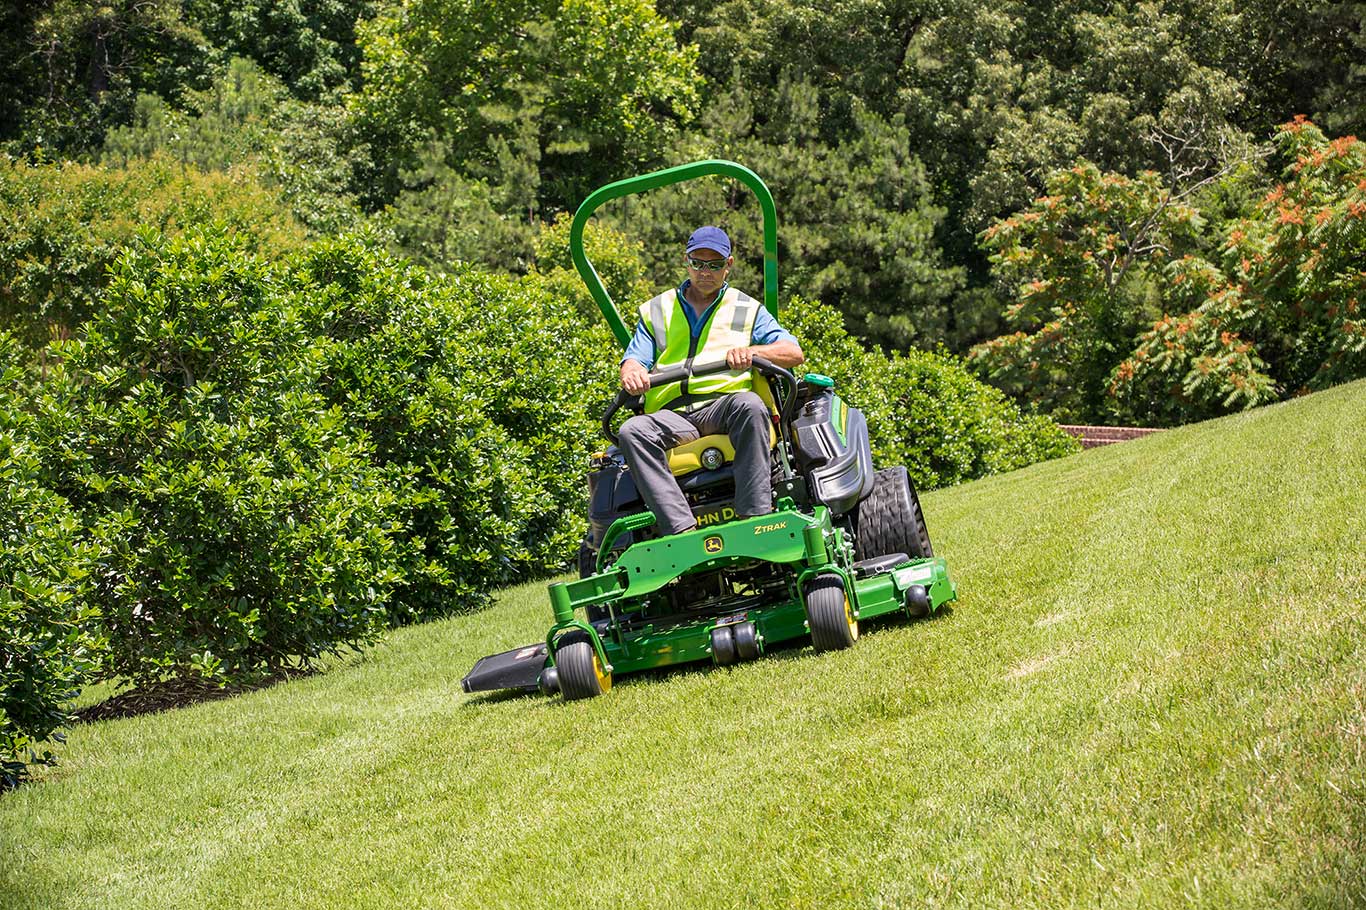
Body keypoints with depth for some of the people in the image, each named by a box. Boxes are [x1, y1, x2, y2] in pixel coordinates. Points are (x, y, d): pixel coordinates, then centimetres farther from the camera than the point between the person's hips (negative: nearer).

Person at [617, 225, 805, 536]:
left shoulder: (748, 310, 21)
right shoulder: (655, 311, 25)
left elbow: (794, 353, 9)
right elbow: (634, 359, 14)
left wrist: (751, 351, -12)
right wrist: (632, 373, -13)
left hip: (724, 403, -1)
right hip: (671, 414, 1)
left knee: (750, 405, -38)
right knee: (632, 431, -32)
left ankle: (755, 517, -42)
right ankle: (682, 529, -42)